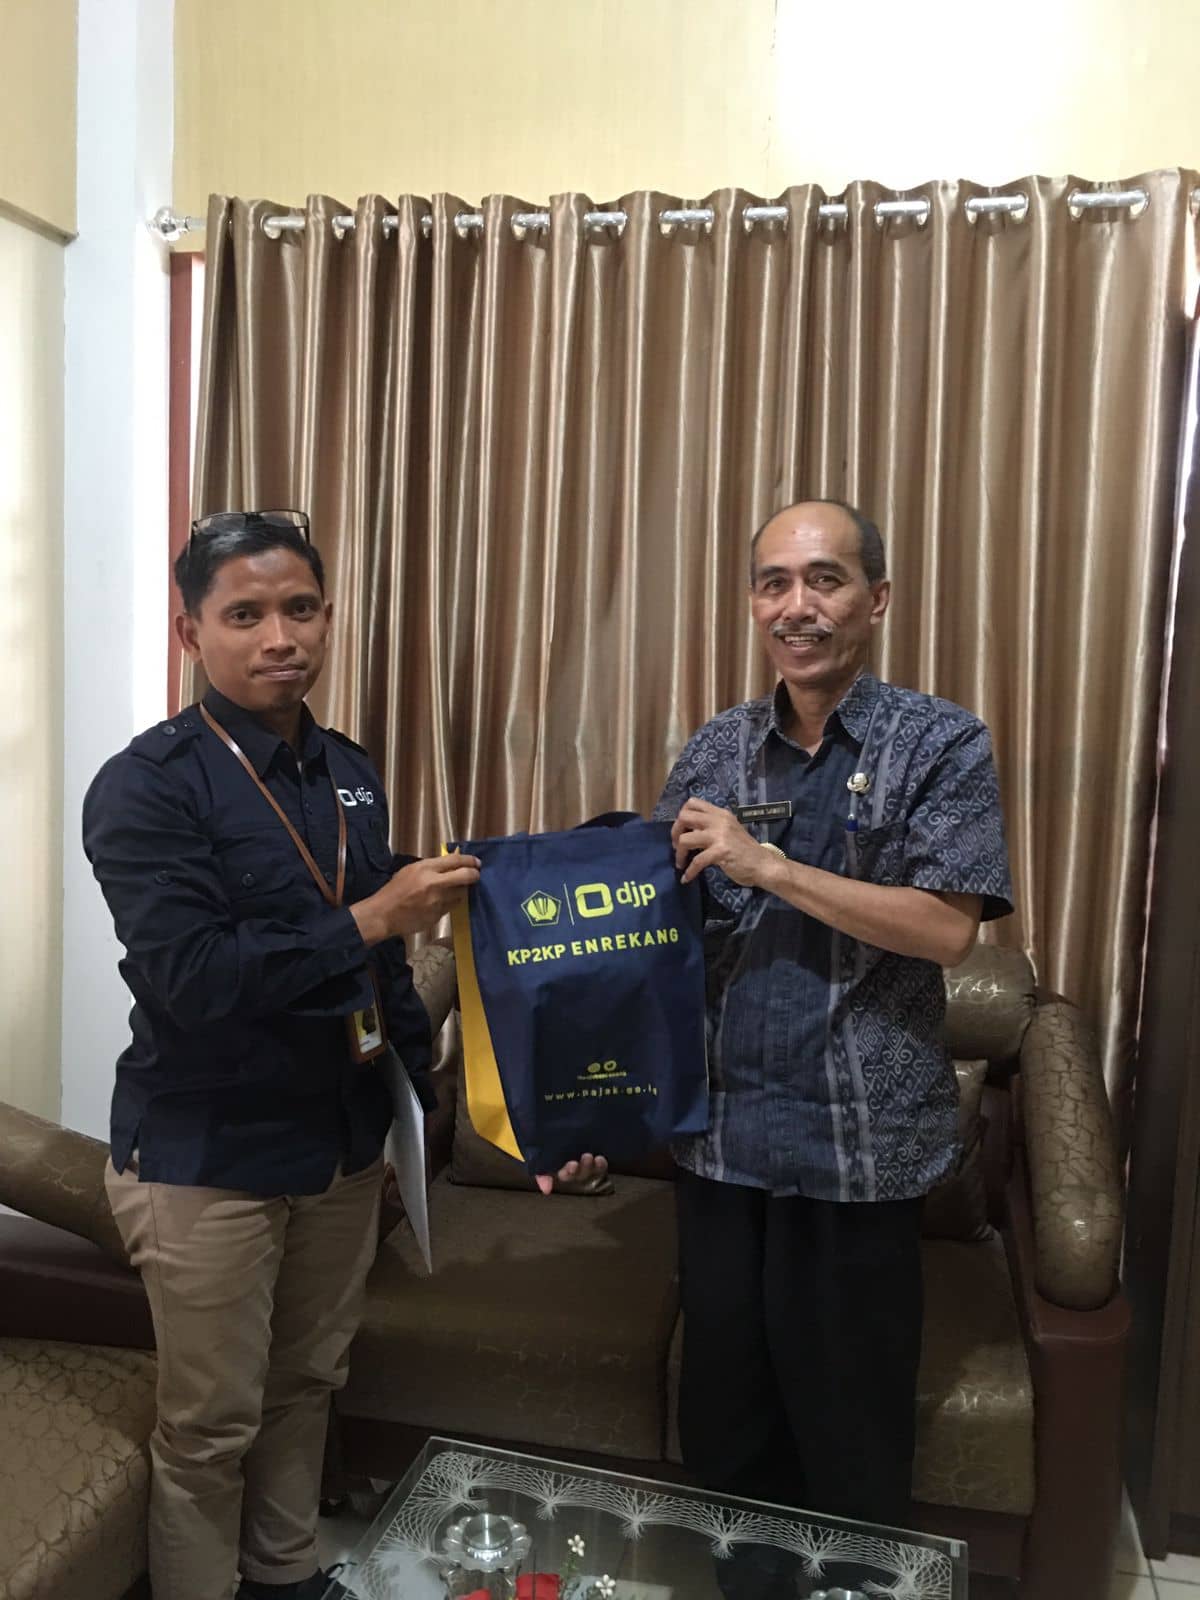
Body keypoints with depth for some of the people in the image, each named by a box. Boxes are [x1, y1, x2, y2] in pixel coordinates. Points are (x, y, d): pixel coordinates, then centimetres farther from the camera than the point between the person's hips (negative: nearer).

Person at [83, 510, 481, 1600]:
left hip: (342, 1142, 6)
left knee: (307, 1386, 21)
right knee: (210, 1425, 10)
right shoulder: (146, 787, -16)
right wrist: (369, 921, -27)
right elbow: (188, 979, -26)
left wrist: (418, 1096, 13)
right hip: (205, 1160, -6)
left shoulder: (349, 773, 4)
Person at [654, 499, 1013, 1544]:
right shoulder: (716, 751, 5)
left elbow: (946, 929, -16)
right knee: (722, 1424, 19)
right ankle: (738, 1575, 42)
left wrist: (766, 864, -20)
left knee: (852, 1439, 14)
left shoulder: (942, 745, -6)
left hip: (860, 1146, -3)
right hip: (719, 1138, 4)